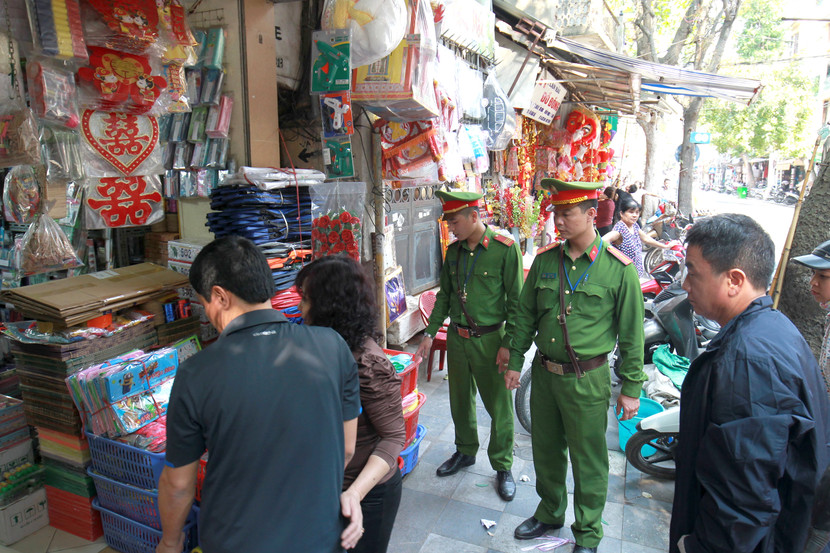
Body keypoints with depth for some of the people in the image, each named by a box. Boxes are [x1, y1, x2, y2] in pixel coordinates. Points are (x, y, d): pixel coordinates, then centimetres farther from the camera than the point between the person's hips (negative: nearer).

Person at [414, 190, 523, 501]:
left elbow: (515, 301, -10)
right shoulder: (453, 251, 5)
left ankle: (503, 466, 25)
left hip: (489, 339, -5)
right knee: (460, 400, 18)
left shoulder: (505, 249, -12)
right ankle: (465, 452, 39)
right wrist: (430, 333, 10)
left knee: (499, 406, 6)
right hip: (456, 337, 5)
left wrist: (508, 344, -12)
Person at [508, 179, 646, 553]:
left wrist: (631, 388, -4)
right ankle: (550, 513, 43)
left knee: (588, 460, 10)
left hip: (587, 380, -4)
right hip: (544, 373, 4)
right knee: (546, 451, 19)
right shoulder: (545, 259, 1)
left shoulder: (618, 268, -11)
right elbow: (525, 315, 9)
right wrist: (515, 361, 9)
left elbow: (631, 334, -6)